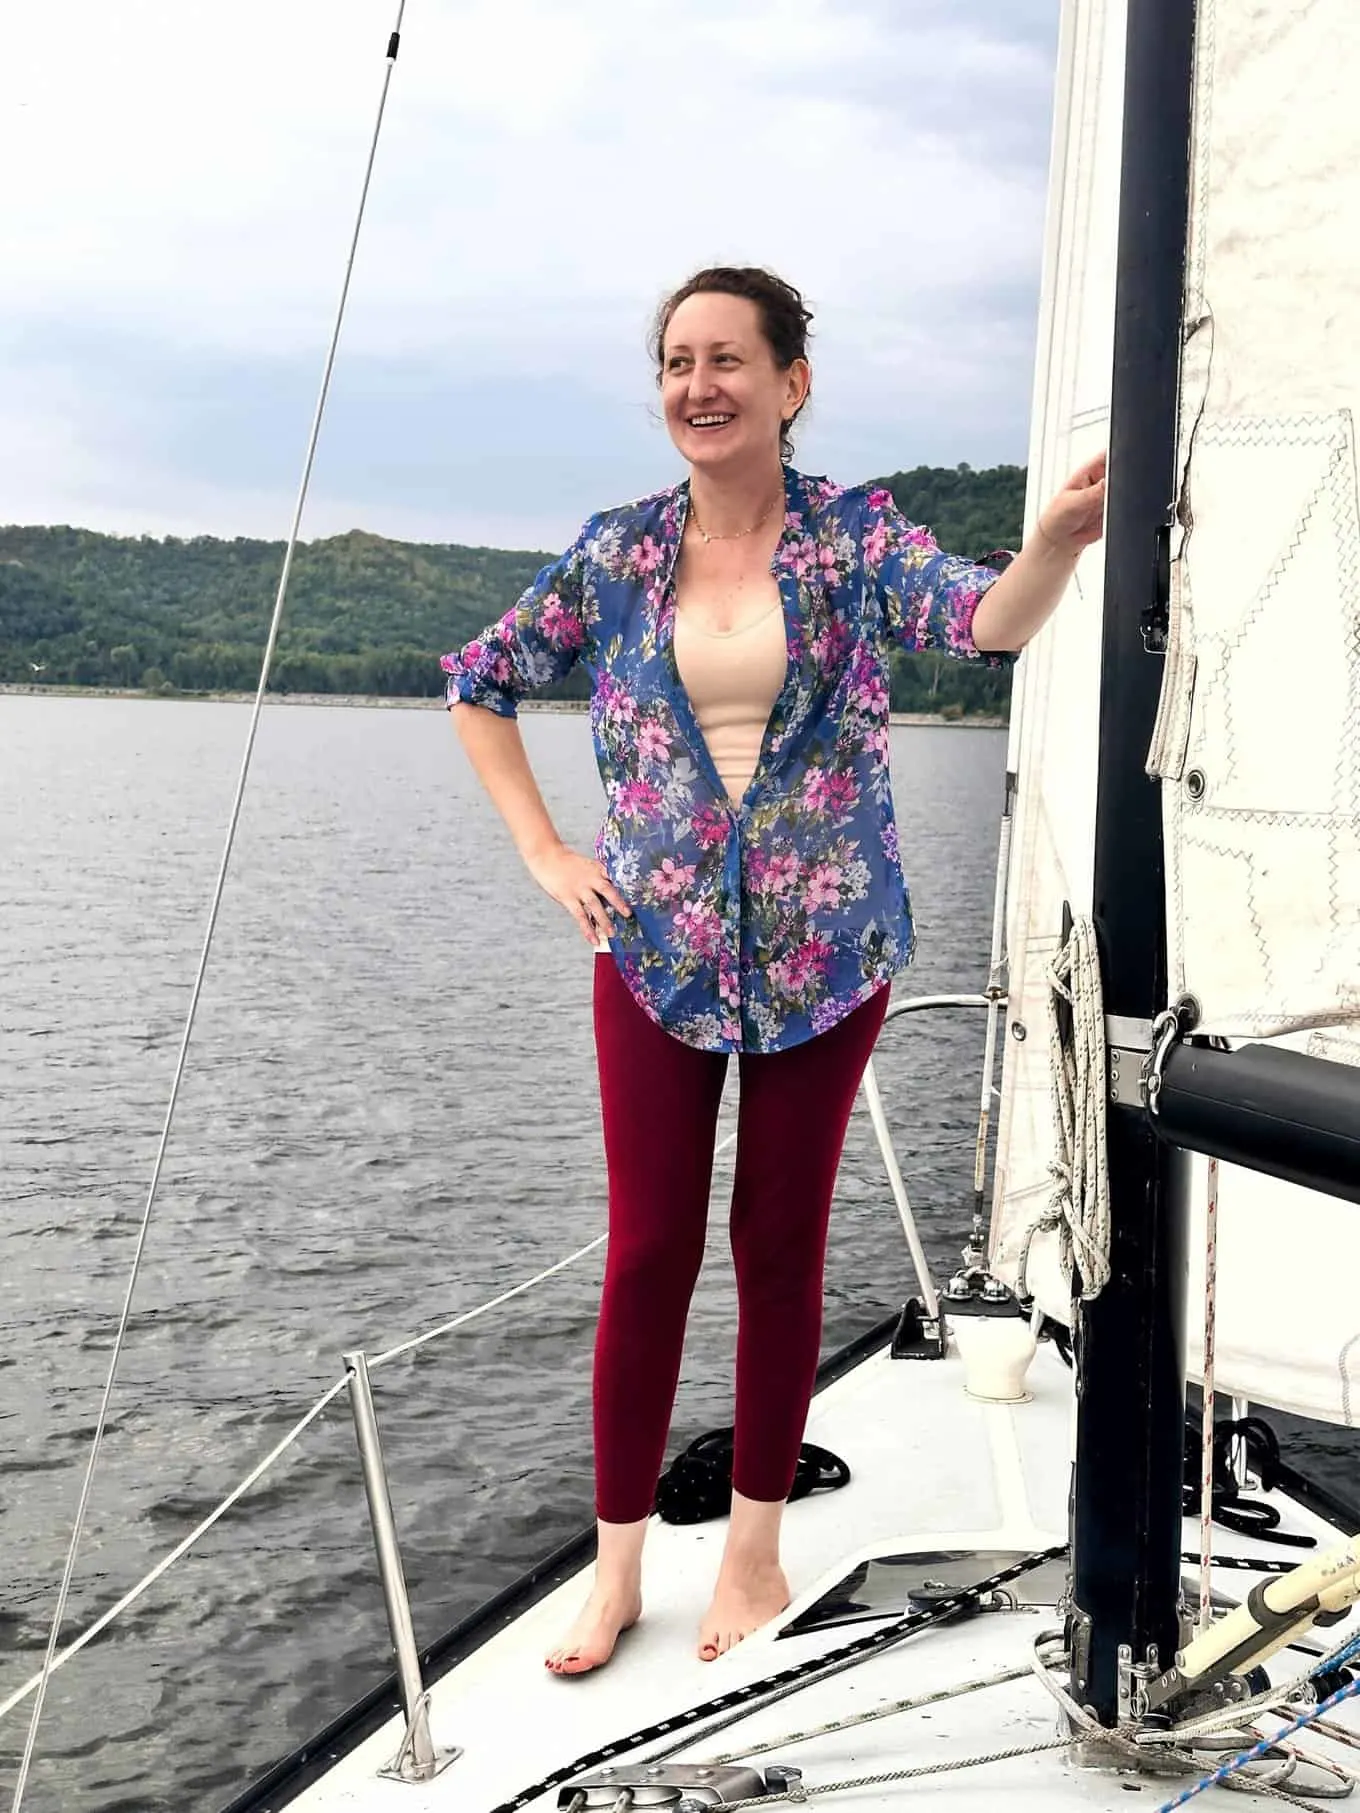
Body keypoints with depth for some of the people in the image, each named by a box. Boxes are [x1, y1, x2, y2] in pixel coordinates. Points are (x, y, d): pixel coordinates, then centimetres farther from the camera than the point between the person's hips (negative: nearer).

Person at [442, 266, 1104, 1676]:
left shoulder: (856, 537, -4)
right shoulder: (618, 552, 1)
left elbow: (986, 622, -22)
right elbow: (479, 684, 12)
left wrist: (1058, 542, -44)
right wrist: (543, 853, 4)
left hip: (825, 953, -1)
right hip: (656, 948, 1)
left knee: (781, 1246, 9)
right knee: (647, 1253, 4)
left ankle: (755, 1550, 25)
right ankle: (616, 1568, 19)